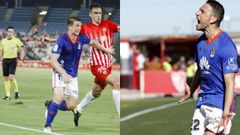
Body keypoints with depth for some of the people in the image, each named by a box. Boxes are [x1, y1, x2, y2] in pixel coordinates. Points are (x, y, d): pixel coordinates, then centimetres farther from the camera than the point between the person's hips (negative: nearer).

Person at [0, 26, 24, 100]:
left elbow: (21, 50, 4)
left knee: (11, 77, -16)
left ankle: (16, 91, 5)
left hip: (13, 60, -4)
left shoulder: (16, 40, 0)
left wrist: (21, 57, -10)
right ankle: (7, 95, 9)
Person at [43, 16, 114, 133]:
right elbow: (53, 61, -24)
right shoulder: (62, 40, -20)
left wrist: (105, 49, 34)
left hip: (73, 75, 6)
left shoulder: (81, 38, -3)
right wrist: (64, 74, -36)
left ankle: (51, 106, 30)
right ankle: (47, 126, -17)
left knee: (71, 106, 2)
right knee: (59, 97, -27)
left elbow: (93, 42, 21)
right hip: (60, 72, -6)